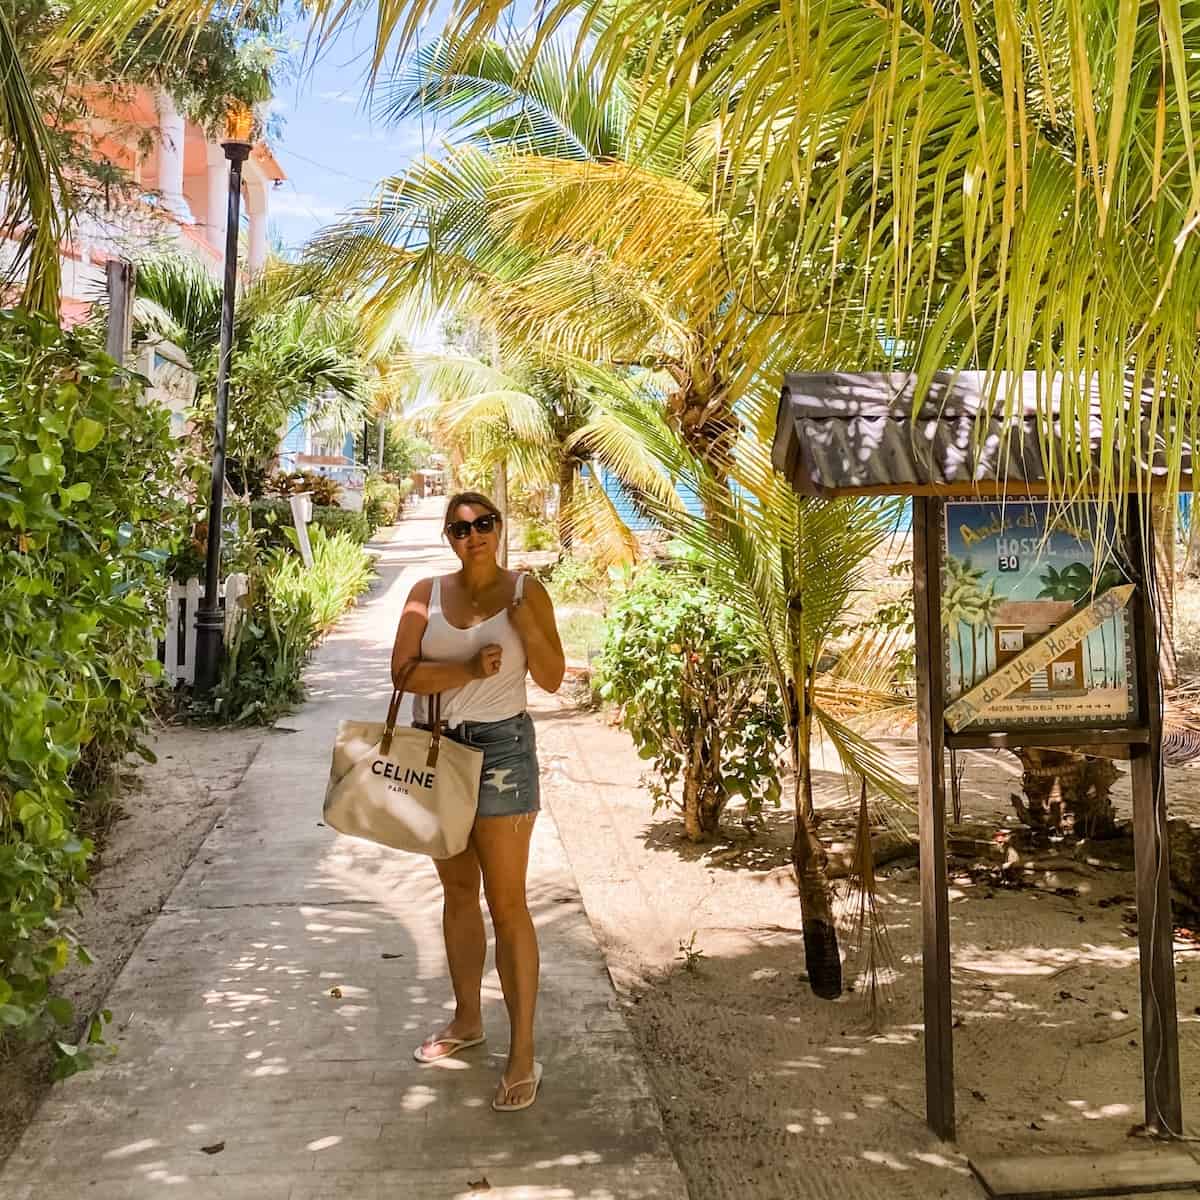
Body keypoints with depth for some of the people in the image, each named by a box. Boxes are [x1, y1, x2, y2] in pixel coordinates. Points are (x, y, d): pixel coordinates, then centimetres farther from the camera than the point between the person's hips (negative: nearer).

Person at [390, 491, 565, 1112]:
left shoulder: (525, 591, -3)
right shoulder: (427, 594, 3)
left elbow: (552, 679, -6)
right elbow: (402, 671, -7)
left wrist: (526, 621, -20)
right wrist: (467, 670, -20)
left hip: (501, 748, -4)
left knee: (506, 902, -4)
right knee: (457, 890, 15)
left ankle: (523, 1054, 4)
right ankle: (467, 1019, 32)